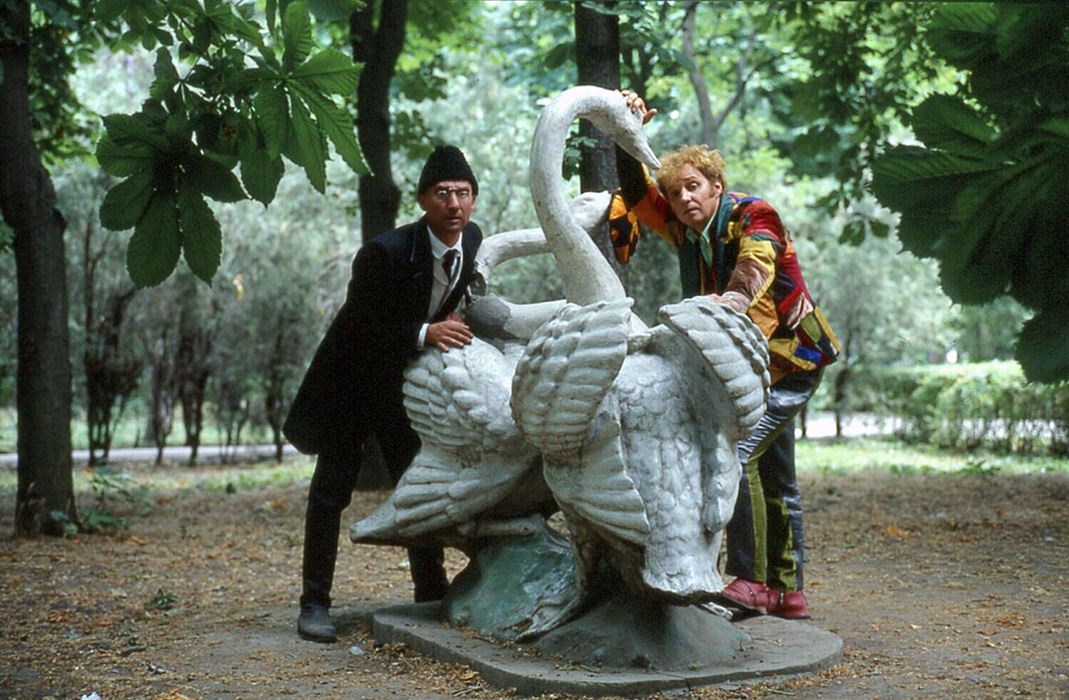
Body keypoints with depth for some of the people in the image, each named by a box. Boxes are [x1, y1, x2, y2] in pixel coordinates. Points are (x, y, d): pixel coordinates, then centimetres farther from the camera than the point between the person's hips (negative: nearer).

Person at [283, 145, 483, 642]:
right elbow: (361, 327, -25)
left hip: (406, 378, 5)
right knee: (331, 490, 0)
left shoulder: (473, 240, -8)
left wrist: (452, 322, -6)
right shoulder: (385, 252, -29)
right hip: (353, 377, -5)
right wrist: (424, 334, -35)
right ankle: (315, 602, 10)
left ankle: (432, 594, 20)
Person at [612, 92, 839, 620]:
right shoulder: (685, 227, 1)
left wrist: (721, 305, -55)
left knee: (738, 452, -23)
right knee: (773, 476, 14)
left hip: (791, 360, -8)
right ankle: (786, 591, 24)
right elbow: (637, 191, 7)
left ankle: (748, 580, -18)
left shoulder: (754, 219, -19)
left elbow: (751, 276, -37)